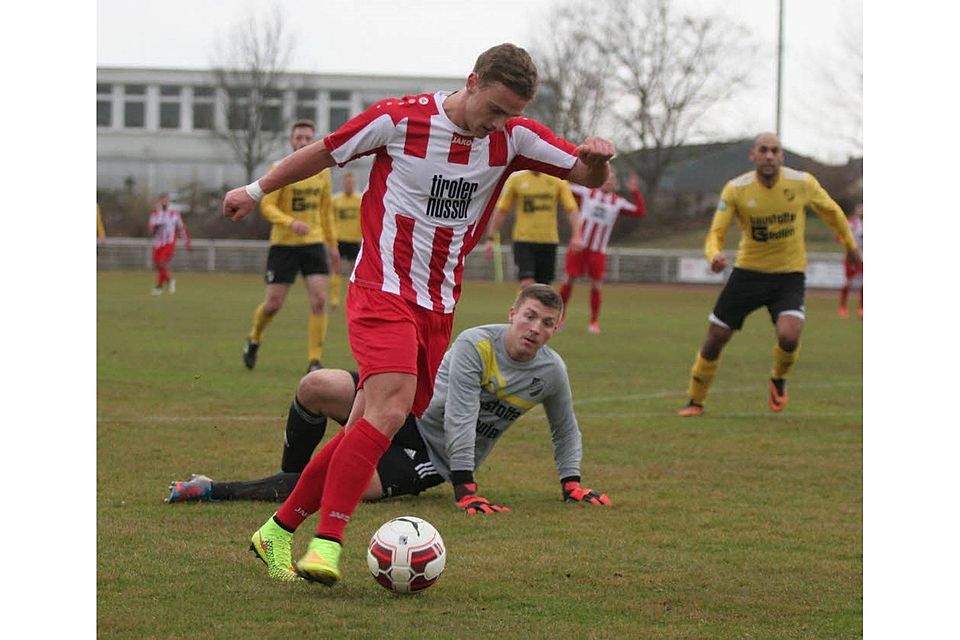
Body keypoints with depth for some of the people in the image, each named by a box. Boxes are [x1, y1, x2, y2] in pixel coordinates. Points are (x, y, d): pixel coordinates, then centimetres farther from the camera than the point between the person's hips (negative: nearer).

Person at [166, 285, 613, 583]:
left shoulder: (552, 373, -6)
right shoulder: (476, 345, -16)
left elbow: (566, 431, 15)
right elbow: (459, 419, -23)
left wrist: (571, 483, 2)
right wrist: (465, 490, -31)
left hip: (433, 460, 0)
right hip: (413, 413, 0)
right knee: (317, 386, -26)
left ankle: (217, 491, -19)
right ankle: (293, 477, 2)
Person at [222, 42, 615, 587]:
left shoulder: (514, 138, 1)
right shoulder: (400, 118, -9)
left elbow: (587, 175, 3)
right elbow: (324, 153, 5)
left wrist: (596, 158, -22)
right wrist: (257, 191, 16)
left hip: (439, 307, 5)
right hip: (382, 291, -5)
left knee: (370, 429, 5)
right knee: (391, 409, -25)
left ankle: (278, 529, 18)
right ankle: (328, 541, -25)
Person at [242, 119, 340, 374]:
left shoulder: (322, 172, 7)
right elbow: (266, 206, -12)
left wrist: (332, 244, 17)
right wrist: (291, 222, -28)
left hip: (314, 242, 3)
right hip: (283, 244, -3)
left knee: (319, 300, -10)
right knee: (273, 304, -1)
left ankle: (314, 360, -5)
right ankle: (254, 339, 30)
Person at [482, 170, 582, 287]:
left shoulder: (557, 180, 2)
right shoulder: (515, 179, 1)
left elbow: (571, 209, -1)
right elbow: (501, 210, 4)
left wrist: (576, 236, -14)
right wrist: (490, 239, 1)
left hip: (549, 241, 2)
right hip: (524, 240, -2)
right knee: (527, 284, -17)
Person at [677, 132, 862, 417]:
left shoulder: (803, 183, -10)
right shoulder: (736, 189, -12)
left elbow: (831, 211, 9)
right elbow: (716, 233, -11)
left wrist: (851, 245, 21)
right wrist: (714, 255, -34)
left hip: (789, 275, -1)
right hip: (748, 272, 1)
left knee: (789, 337, -23)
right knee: (715, 338, 1)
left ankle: (779, 379, 12)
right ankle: (695, 401, 23)